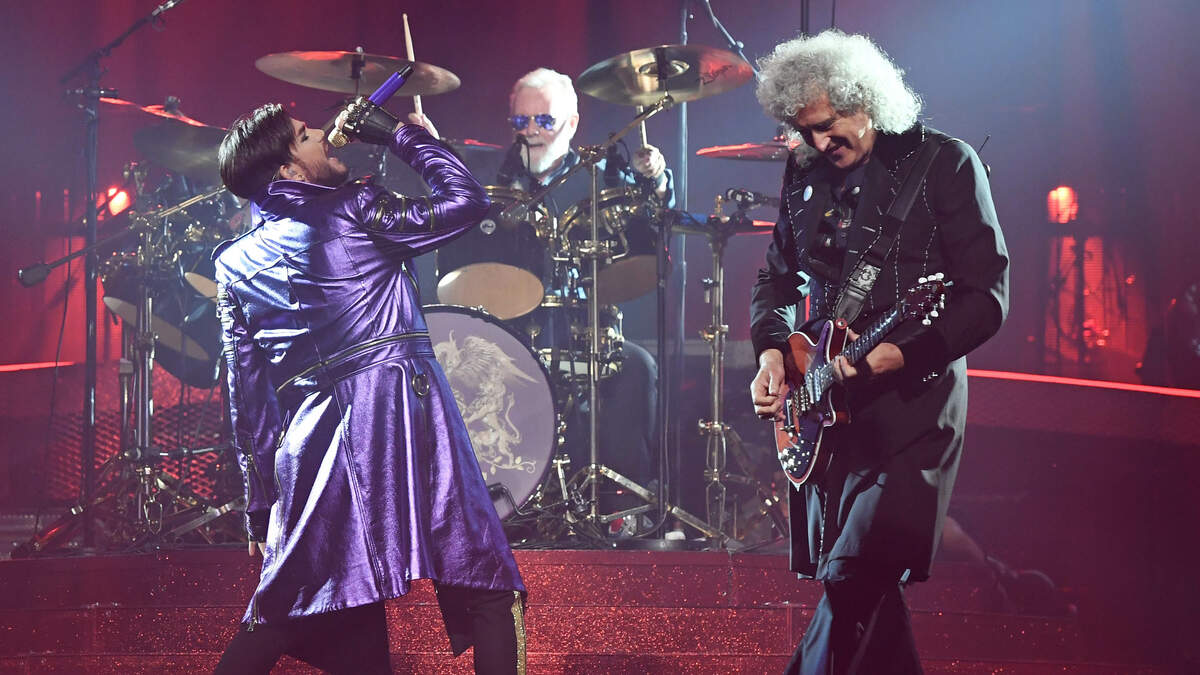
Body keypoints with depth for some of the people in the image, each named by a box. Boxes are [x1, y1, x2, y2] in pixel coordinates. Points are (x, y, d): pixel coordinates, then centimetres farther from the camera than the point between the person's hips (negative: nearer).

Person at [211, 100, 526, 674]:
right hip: (401, 412, -5)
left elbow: (247, 395, 14)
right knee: (485, 592, -6)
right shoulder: (353, 210, 3)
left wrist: (260, 506, 17)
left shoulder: (236, 264, 16)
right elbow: (464, 202, 2)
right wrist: (400, 134, 12)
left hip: (312, 446, 5)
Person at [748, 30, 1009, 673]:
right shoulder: (804, 174, 12)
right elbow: (775, 277, 23)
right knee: (864, 592, 7)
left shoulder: (943, 163, -5)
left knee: (855, 570, -18)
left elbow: (987, 297, -10)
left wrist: (898, 354, -22)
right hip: (822, 404, 6)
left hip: (910, 399, -6)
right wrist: (771, 350, 3)